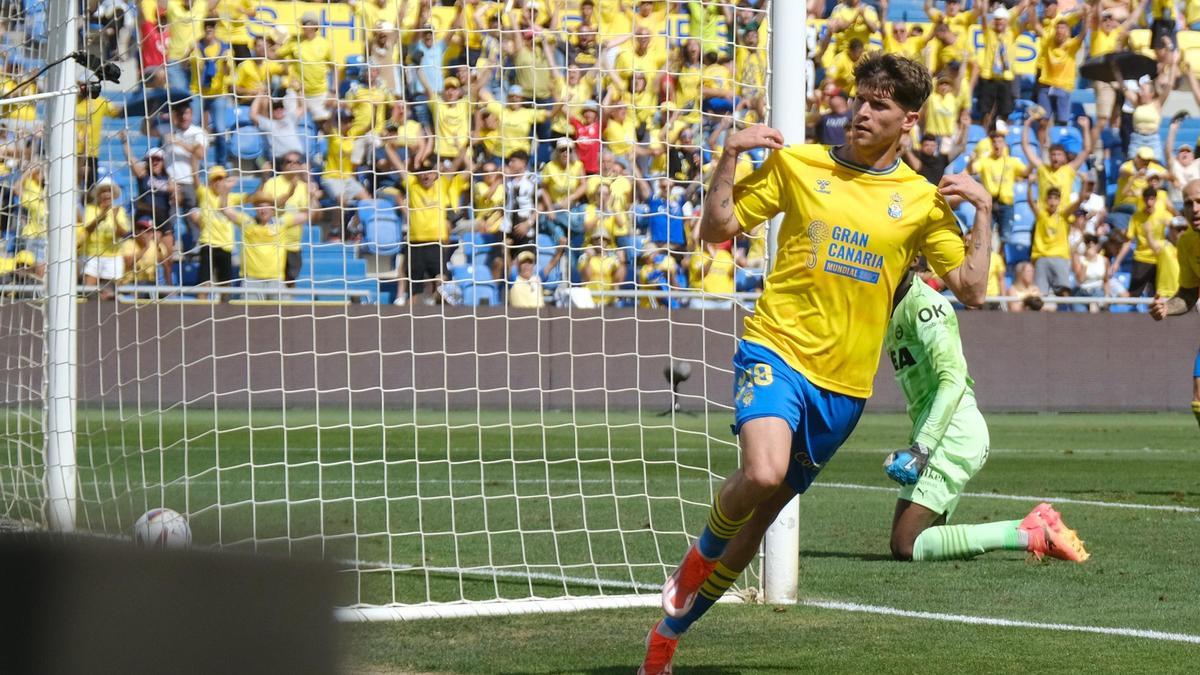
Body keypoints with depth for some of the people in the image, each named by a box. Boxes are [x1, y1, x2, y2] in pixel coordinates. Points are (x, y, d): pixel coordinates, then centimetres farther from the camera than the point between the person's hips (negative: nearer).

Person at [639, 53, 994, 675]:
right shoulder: (797, 164, 4)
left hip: (844, 384, 3)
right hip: (776, 350, -2)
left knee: (761, 515, 7)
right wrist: (729, 158, -8)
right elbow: (716, 229, 6)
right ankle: (703, 553, 2)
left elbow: (970, 290, 5)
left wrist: (983, 210, -5)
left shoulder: (924, 200, 7)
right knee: (764, 473, -31)